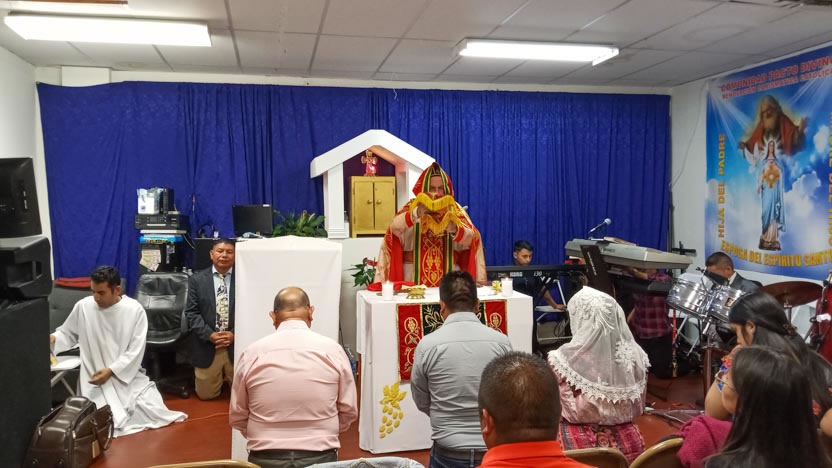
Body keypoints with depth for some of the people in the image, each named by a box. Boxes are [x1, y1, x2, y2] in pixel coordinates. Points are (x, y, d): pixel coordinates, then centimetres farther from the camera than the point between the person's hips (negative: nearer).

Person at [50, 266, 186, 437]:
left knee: (154, 413, -13)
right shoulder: (83, 307, -4)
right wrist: (53, 339, -10)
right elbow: (68, 334, 11)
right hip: (95, 378, 0)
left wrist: (111, 371, -19)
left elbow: (135, 352, -9)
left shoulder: (135, 310, -8)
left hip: (128, 375, 1)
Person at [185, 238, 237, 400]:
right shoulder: (196, 279, 3)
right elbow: (191, 313, -2)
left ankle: (229, 377, 41)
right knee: (206, 394, 10)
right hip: (207, 346, 1)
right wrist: (210, 335, -14)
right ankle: (220, 377, 41)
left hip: (237, 345, -1)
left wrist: (234, 334, -15)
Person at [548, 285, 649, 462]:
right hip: (627, 442, 4)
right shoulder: (634, 354, -7)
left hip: (579, 445, -4)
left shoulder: (564, 359, -20)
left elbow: (569, 412, -12)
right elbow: (638, 408, 5)